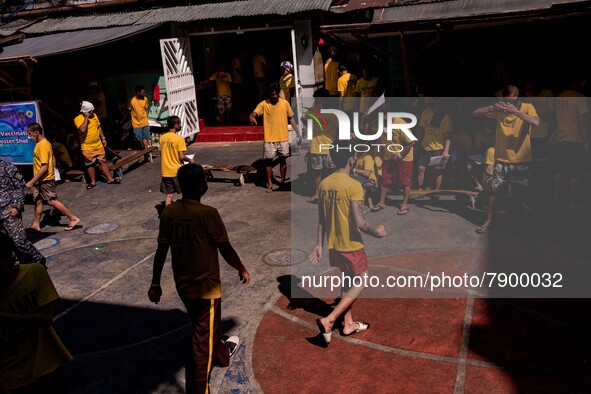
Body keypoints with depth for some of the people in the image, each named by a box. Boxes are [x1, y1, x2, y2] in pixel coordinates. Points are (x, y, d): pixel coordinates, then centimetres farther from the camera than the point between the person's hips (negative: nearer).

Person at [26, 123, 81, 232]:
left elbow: (44, 167, -25)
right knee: (38, 200, 13)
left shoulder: (42, 145, -20)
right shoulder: (42, 143, 9)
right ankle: (36, 224, 21)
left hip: (45, 179, -10)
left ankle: (73, 218, 0)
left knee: (52, 201, -5)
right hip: (40, 180, 10)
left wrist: (32, 182, -24)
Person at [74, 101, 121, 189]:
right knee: (90, 165, 8)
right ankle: (93, 182, 20)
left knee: (103, 161, 8)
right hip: (87, 147, -4)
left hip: (98, 144, 4)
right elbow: (82, 129, -31)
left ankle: (110, 179, 15)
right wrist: (86, 118, -27)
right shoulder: (78, 119, -14)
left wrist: (103, 138, 12)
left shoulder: (94, 115, 4)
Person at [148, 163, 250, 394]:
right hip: (206, 286, -6)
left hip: (182, 285, 7)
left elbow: (161, 250, 2)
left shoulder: (168, 212, -5)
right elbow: (225, 250, -13)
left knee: (203, 329, 27)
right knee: (204, 338, 6)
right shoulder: (208, 214, -21)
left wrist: (155, 283, 12)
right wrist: (242, 270, 4)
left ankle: (222, 355, 53)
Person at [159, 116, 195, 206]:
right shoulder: (179, 138, -15)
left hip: (165, 171, 5)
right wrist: (190, 160, -1)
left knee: (169, 195, 10)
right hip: (177, 171, -5)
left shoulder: (162, 137, 4)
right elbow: (181, 157, -18)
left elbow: (161, 154, 10)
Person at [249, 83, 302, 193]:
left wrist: (298, 133, 6)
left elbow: (291, 119, 9)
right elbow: (254, 113, -15)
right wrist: (251, 117, -40)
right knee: (269, 161, 4)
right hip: (269, 139, -1)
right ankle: (270, 184, 16)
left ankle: (282, 181, 25)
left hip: (283, 138, 1)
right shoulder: (263, 104, -3)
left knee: (283, 159, 9)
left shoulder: (285, 103, 2)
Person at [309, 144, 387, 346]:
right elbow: (359, 222, -25)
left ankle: (348, 324, 35)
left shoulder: (324, 183, 0)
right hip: (351, 246, -7)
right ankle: (328, 321, 2)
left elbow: (321, 218, 6)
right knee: (360, 283, 12)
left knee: (347, 282, 23)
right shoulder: (353, 186, -22)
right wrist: (375, 232, -5)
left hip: (333, 246, 7)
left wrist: (319, 245, 13)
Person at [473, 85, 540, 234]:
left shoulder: (527, 107, -6)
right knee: (494, 191, 2)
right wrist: (492, 108, -25)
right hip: (502, 159, 1)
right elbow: (476, 113, -7)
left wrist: (515, 111, -32)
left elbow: (536, 122, -26)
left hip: (521, 160, -1)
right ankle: (488, 221, 15)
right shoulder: (499, 108, -1)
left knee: (518, 195, 7)